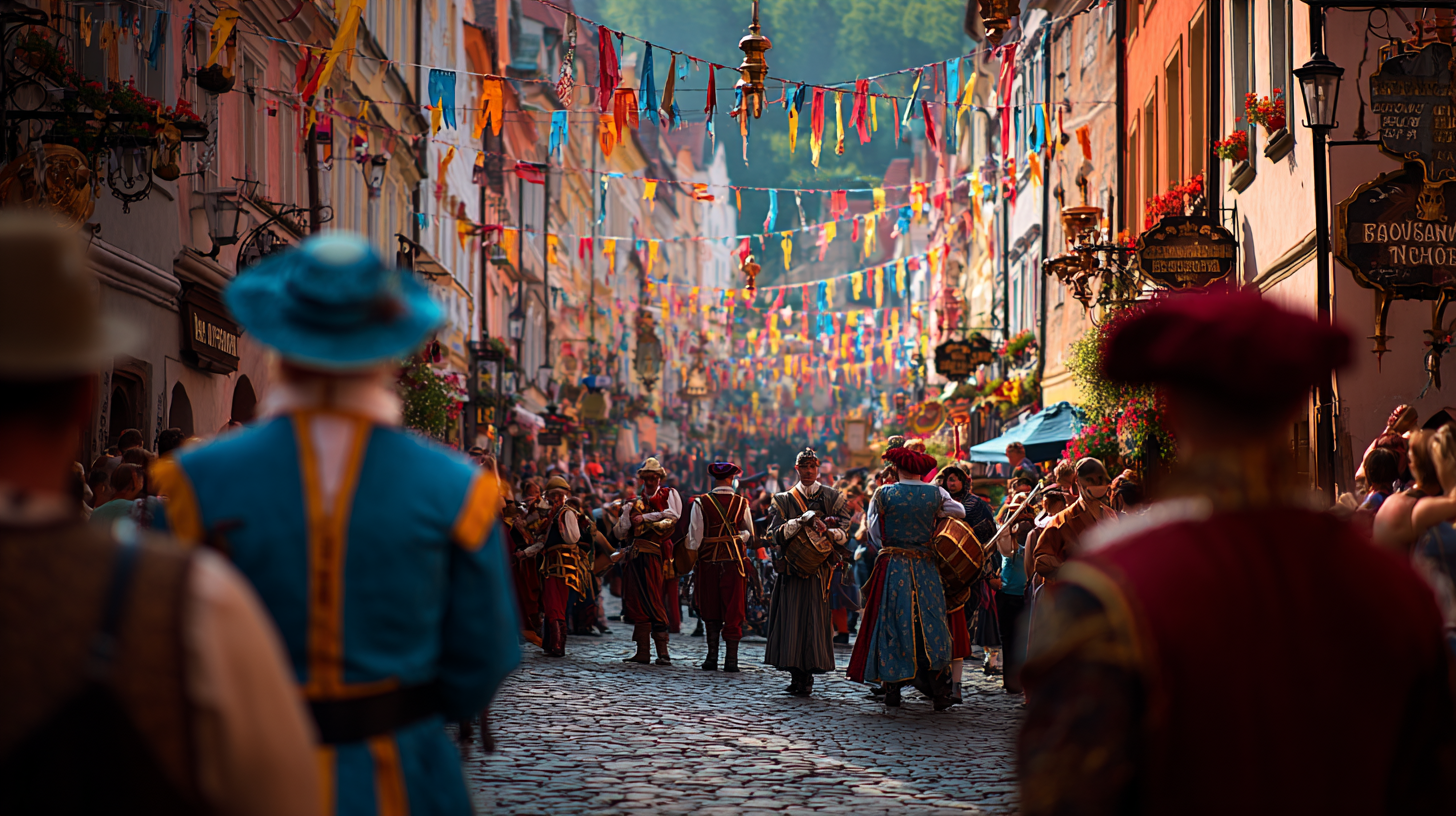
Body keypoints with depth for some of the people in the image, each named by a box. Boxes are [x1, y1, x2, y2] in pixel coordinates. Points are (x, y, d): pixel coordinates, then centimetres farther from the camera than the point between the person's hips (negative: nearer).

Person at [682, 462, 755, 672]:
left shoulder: (700, 503, -3)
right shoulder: (741, 503, 1)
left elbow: (694, 537, -2)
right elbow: (749, 534, 7)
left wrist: (691, 559, 6)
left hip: (708, 562, 0)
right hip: (735, 562, 0)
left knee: (711, 612, 10)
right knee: (733, 611, 4)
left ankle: (712, 657, 6)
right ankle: (731, 659, 2)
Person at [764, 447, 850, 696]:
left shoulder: (833, 497, 10)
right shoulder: (784, 500, 11)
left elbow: (845, 533, 3)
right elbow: (776, 534, -3)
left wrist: (826, 531, -17)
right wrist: (802, 521, -15)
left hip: (820, 570, -1)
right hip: (792, 570, 1)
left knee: (815, 619, -6)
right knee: (791, 618, -2)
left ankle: (807, 677, 0)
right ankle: (797, 674, 6)